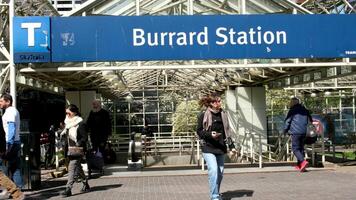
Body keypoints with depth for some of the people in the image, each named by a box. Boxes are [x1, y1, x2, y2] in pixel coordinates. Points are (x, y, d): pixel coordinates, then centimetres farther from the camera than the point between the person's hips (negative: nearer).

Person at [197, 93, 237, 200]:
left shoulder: (223, 115, 8)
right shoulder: (203, 116, -7)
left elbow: (227, 132, 14)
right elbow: (199, 131, -2)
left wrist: (232, 146, 10)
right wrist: (210, 134, -20)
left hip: (221, 148, 6)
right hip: (208, 148, -5)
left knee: (220, 172, 11)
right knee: (213, 171, -17)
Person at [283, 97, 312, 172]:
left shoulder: (292, 111, -6)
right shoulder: (305, 110, 13)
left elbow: (287, 121, -3)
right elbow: (310, 119, 21)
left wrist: (285, 130, 9)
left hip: (295, 132, -7)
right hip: (303, 132, 7)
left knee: (295, 148, -4)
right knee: (301, 147, 14)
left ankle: (303, 161, -23)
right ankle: (299, 165, 16)